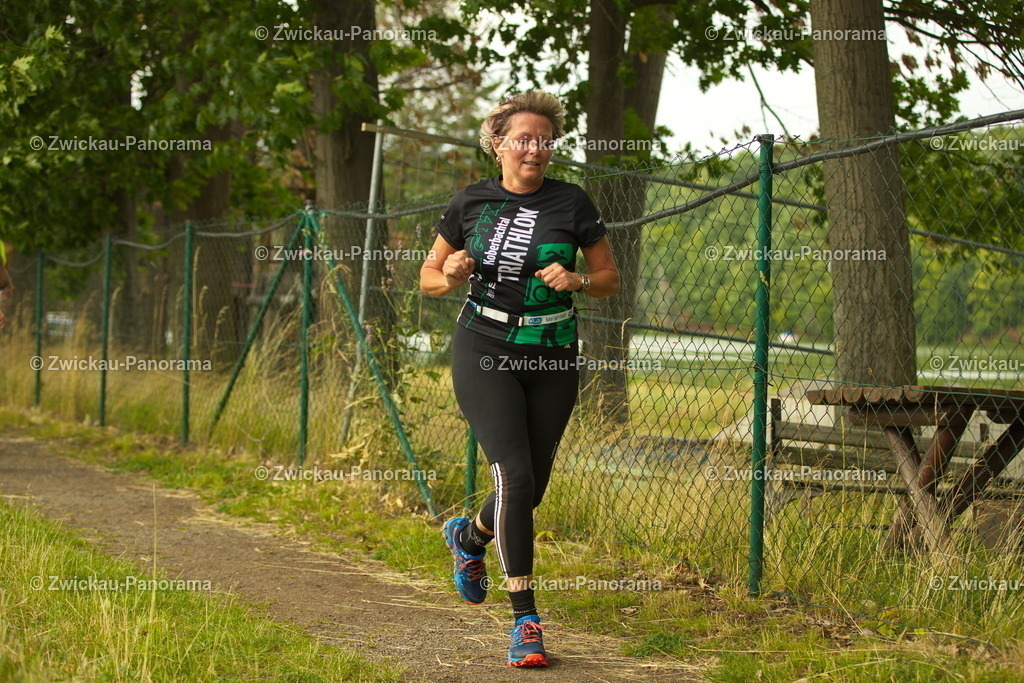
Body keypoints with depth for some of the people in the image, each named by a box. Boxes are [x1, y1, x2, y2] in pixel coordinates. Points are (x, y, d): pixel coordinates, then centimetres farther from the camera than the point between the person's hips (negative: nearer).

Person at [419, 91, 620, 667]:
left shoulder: (571, 202, 0)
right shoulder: (472, 202, 2)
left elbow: (611, 279, 6)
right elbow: (428, 276, 12)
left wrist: (575, 281, -15)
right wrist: (450, 277, -11)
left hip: (552, 358, 2)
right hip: (485, 350, -2)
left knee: (534, 486, 10)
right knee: (515, 476, -16)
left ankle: (469, 536, 45)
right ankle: (526, 619, -11)